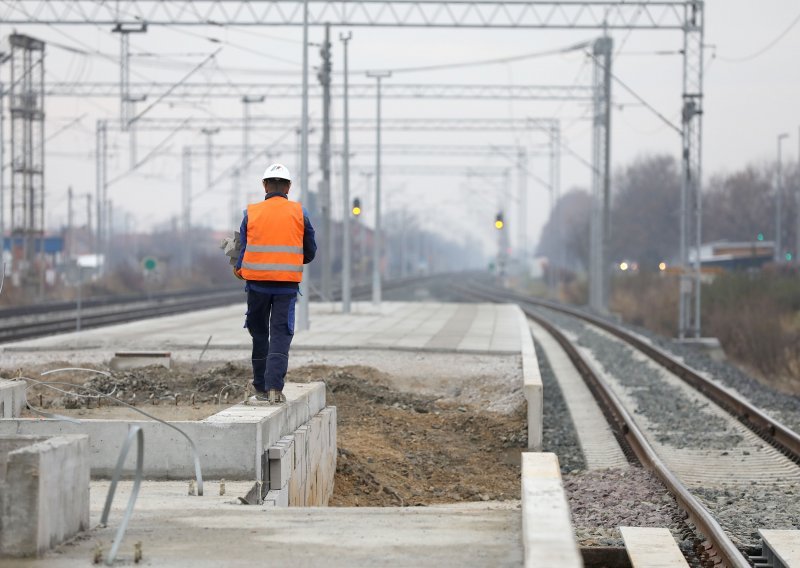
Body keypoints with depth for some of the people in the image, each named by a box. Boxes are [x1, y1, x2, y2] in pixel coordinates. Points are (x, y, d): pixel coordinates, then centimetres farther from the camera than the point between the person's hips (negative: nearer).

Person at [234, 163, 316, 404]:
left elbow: (243, 251, 3)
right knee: (280, 335, -1)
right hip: (287, 283, -1)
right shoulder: (299, 212, 2)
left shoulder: (251, 213, 1)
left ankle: (261, 388, 20)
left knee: (259, 334, 14)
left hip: (257, 282, 1)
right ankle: (275, 387, -16)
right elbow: (310, 252, 9)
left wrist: (239, 271, 22)